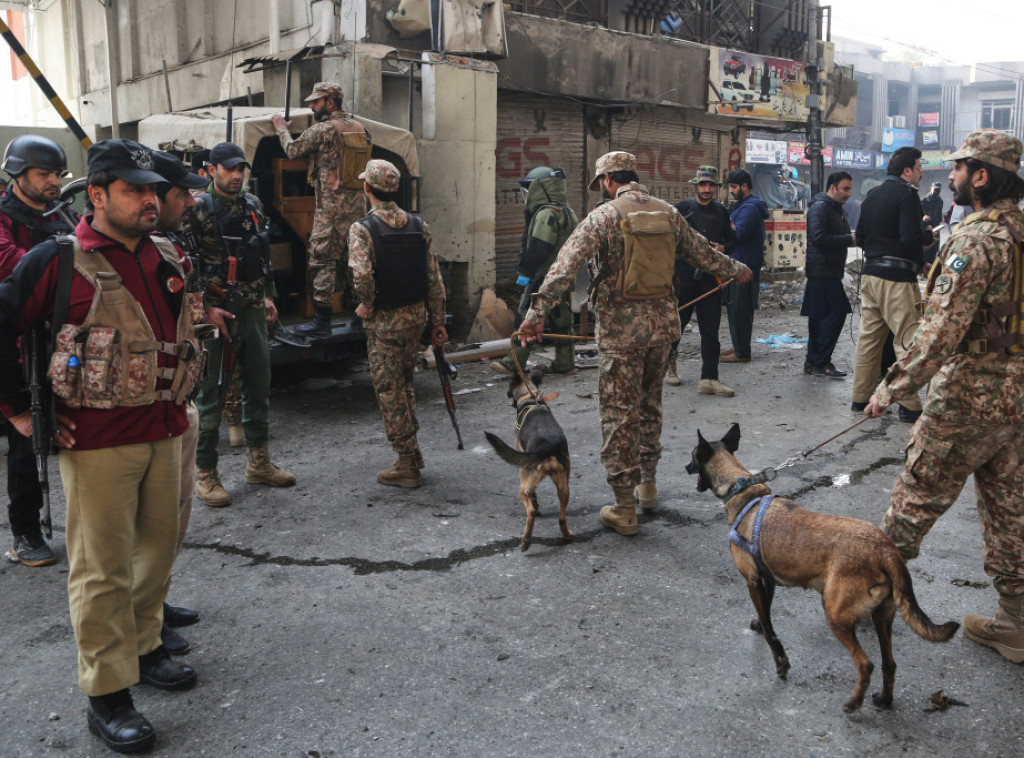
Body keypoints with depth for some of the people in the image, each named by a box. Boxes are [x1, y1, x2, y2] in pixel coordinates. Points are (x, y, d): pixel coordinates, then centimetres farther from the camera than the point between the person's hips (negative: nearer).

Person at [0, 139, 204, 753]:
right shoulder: (59, 260, -10)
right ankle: (107, 693, 14)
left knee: (158, 546, 17)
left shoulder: (168, 258, 9)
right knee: (103, 566, 2)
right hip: (98, 440, -6)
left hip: (166, 431, 6)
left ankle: (144, 648, 37)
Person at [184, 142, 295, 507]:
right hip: (215, 313, -6)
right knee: (210, 391, -1)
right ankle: (206, 474, 9)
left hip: (252, 310, 6)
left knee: (259, 385, 12)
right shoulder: (197, 209, -7)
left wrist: (268, 295, 14)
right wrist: (206, 309, -15)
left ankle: (258, 462, 25)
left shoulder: (253, 204, 12)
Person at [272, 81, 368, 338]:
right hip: (357, 204, 7)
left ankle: (322, 321, -4)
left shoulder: (324, 129, -10)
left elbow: (293, 150, -2)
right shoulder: (359, 128, 12)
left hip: (331, 206, -7)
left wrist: (281, 127, 17)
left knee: (322, 260, -4)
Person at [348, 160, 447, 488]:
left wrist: (366, 305, -10)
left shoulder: (363, 228, -12)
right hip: (416, 314, 6)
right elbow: (434, 278, 4)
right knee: (404, 384, 22)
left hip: (385, 321, -6)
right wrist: (437, 322, 9)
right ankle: (412, 451, 30)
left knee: (389, 391, 4)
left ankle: (407, 466, 10)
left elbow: (362, 274, -29)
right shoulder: (418, 225, 4)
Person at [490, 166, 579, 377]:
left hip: (543, 277, -10)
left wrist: (525, 271, -17)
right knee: (561, 320, 11)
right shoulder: (567, 212, 17)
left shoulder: (546, 213, -15)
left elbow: (539, 247, -22)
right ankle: (565, 363, 16)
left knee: (526, 318, -5)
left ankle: (513, 363, -2)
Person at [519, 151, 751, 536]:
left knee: (619, 414, 1)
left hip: (621, 328, -5)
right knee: (650, 405, 21)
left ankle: (624, 507, 6)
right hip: (662, 322, 5)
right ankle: (648, 483, 34)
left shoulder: (604, 216, -8)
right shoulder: (668, 213, 8)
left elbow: (566, 265, -18)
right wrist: (736, 269, 40)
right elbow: (702, 252, 21)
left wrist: (536, 312, -22)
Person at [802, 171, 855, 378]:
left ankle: (812, 362, 16)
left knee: (820, 316, 11)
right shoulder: (820, 207, -11)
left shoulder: (835, 209, 23)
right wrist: (849, 239, -19)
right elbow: (819, 237, -22)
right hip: (823, 271, -10)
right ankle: (821, 362, -8)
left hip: (829, 272, 10)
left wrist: (853, 238, 7)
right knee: (835, 313, -12)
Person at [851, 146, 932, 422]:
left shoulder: (872, 195, 15)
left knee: (868, 337, 12)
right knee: (908, 341, -3)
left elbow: (860, 236, 18)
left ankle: (860, 399, 17)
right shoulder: (906, 194, -11)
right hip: (897, 278, -8)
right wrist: (928, 236, -1)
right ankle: (909, 406, -2)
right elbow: (911, 238, -20)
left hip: (870, 274, 8)